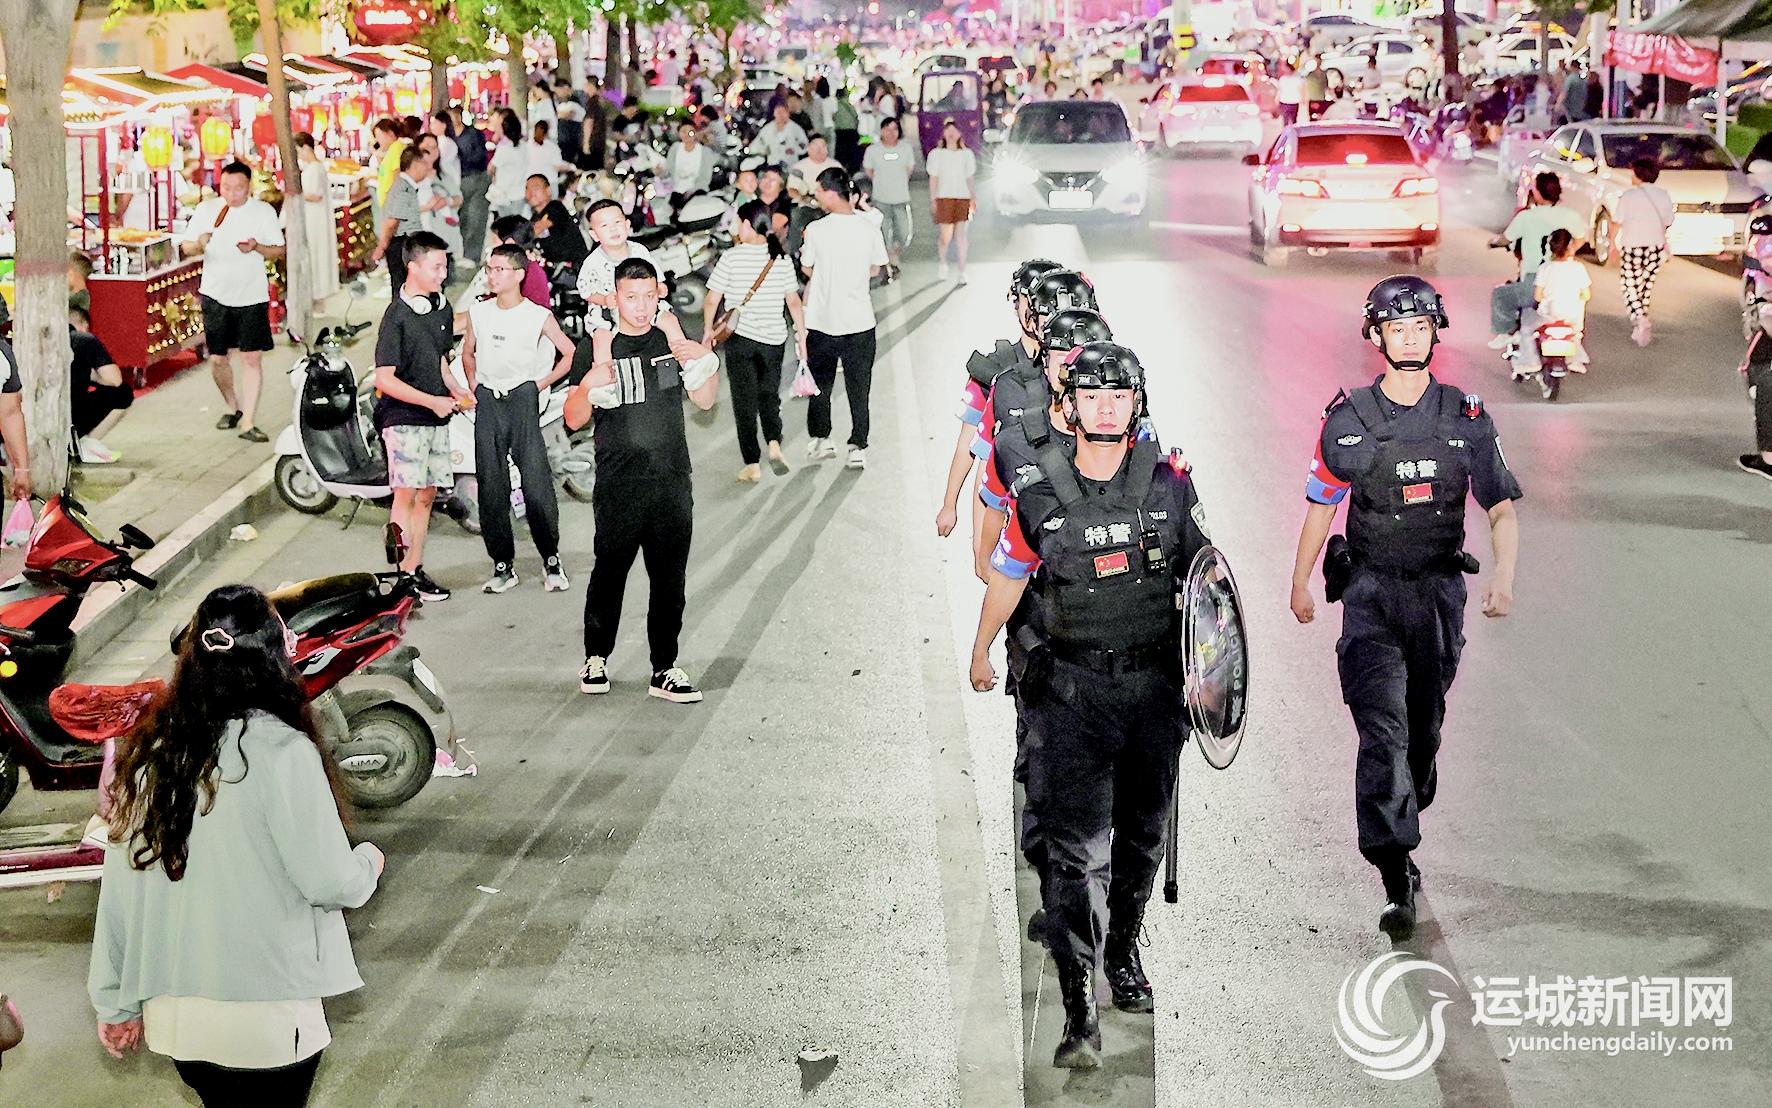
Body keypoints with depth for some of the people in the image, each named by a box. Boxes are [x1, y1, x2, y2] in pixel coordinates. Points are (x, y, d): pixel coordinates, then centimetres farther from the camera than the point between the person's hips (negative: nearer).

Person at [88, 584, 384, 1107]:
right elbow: (330, 882, -14)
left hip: (173, 1015, 5)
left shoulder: (147, 752, -1)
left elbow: (119, 888, 3)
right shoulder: (280, 753, -17)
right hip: (264, 1022, -5)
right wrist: (369, 861, 8)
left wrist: (115, 1003, 12)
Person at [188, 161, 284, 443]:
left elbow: (279, 251, 2)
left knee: (252, 357, -7)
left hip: (251, 295, -2)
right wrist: (199, 243, -17)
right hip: (216, 295, 2)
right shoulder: (206, 210, 2)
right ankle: (233, 408, 29)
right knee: (217, 359, 6)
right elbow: (189, 248, 7)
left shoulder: (264, 212, -1)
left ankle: (248, 422, -6)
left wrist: (257, 247, -18)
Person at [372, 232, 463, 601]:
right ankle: (400, 575, -5)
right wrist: (432, 401, -21)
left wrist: (455, 392, 7)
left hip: (436, 418, 8)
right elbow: (384, 378, -17)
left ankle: (415, 570, 17)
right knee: (406, 494, -8)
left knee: (427, 494, 10)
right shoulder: (397, 316, -14)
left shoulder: (441, 310, 10)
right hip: (404, 418, -7)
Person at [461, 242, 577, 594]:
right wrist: (473, 384, 13)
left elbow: (570, 354, 5)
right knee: (490, 486, 1)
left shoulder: (538, 316, 0)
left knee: (537, 481, -10)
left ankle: (551, 560, 0)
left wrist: (542, 383, 0)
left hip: (522, 397, -4)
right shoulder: (478, 313, 11)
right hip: (487, 402, 4)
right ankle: (502, 565, 6)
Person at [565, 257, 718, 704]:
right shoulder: (595, 348, 1)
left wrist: (706, 361, -3)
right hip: (618, 486, -3)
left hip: (672, 482, 3)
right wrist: (589, 387, -21)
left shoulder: (672, 340, 10)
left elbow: (704, 401, 15)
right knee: (609, 572, 0)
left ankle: (664, 669, 8)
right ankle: (596, 659, 17)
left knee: (670, 578, 3)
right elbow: (573, 420, -1)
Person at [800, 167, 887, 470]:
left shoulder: (816, 230, -14)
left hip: (822, 321, -1)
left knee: (820, 383, 18)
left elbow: (807, 270, -1)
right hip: (859, 320, 1)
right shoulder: (868, 228, -7)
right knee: (858, 387, 10)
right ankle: (858, 448, 10)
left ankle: (820, 440, 24)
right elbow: (875, 270, 6)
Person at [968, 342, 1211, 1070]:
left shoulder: (1170, 483, -2)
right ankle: (1079, 1009, -10)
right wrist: (980, 652, 21)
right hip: (1072, 688, -2)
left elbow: (1203, 570, 11)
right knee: (1073, 848, -10)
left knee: (1142, 834, 17)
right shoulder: (1038, 493, -5)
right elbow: (1007, 575, 10)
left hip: (1155, 684, 2)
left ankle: (1122, 953, 40)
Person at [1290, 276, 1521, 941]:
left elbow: (1502, 508, 2)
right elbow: (1321, 505, 9)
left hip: (1439, 593, 2)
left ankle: (1398, 835, 39)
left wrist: (1503, 576, -15)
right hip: (1371, 593, -2)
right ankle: (1397, 884, -19)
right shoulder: (1348, 421, -3)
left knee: (1424, 727, 13)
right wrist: (1300, 584, 15)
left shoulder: (1466, 420, 1)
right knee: (1383, 730, -15)